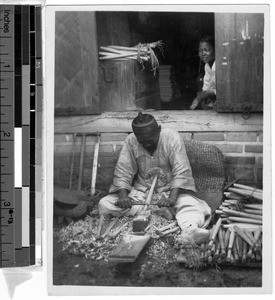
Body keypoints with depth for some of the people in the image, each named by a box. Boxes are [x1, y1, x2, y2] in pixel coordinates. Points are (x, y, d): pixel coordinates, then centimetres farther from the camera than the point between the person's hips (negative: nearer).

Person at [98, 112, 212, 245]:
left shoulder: (172, 137, -14)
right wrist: (123, 194, -25)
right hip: (141, 191, 3)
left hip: (170, 189, -2)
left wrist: (172, 197, -35)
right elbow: (122, 172, -6)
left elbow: (181, 172, -20)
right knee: (104, 204, -18)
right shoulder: (130, 141, -7)